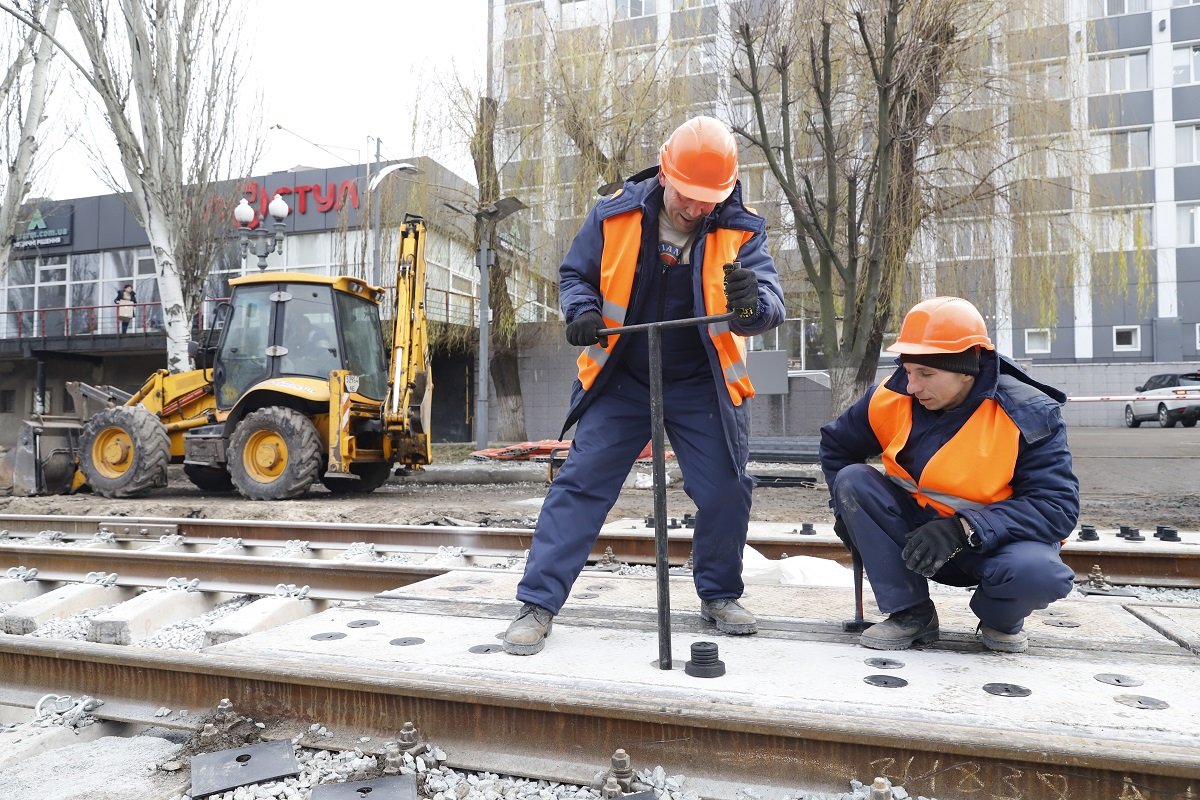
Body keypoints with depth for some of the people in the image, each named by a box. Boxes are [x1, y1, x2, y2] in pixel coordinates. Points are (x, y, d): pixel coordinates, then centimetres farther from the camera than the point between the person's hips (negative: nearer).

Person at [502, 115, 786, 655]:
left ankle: (719, 596, 25)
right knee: (579, 483, -6)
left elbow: (772, 302, -20)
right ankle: (538, 603, 4)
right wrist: (582, 311, -19)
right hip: (621, 382, 0)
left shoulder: (740, 231, -9)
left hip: (700, 388, 1)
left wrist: (752, 303, -46)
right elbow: (575, 274, 3)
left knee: (726, 492, -1)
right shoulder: (615, 215, -9)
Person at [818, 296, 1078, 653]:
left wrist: (963, 528, -35)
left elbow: (1057, 507, -23)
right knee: (852, 479, -20)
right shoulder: (891, 399, -10)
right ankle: (911, 613, -11)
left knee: (1036, 572, -37)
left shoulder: (1029, 414, -18)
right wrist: (851, 510, -4)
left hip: (996, 540, -3)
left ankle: (1000, 617, 2)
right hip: (914, 534, 4)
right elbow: (836, 447, 9)